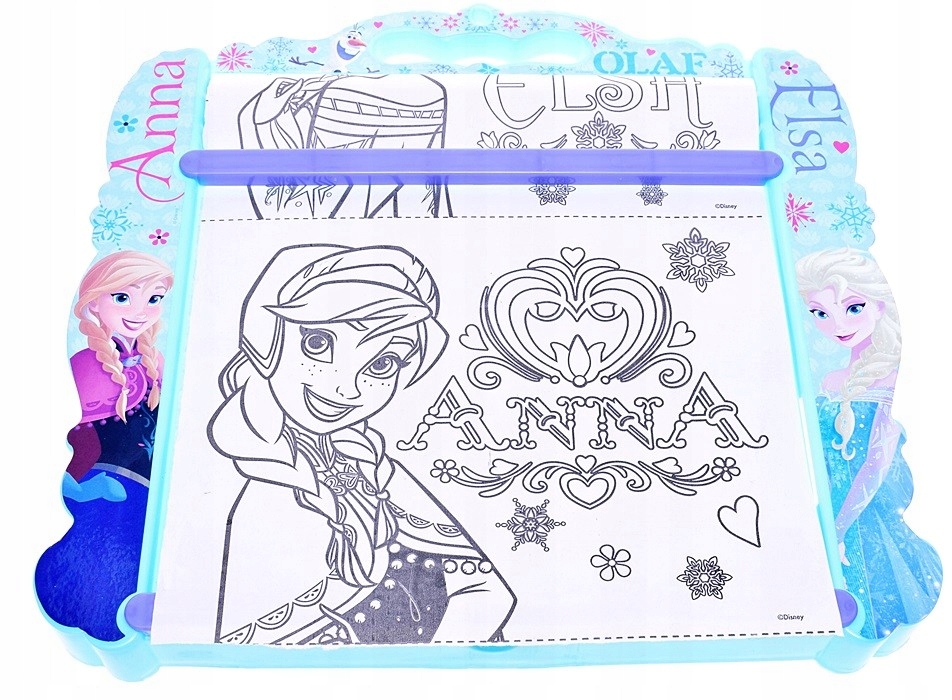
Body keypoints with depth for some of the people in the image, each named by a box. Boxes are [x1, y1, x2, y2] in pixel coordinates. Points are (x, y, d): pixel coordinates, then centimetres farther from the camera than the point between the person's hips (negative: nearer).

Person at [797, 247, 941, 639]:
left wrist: (838, 527, -18)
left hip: (869, 509, -5)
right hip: (837, 508, 5)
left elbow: (878, 464, -18)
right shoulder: (831, 383, 1)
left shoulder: (888, 385, -16)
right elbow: (822, 456, 5)